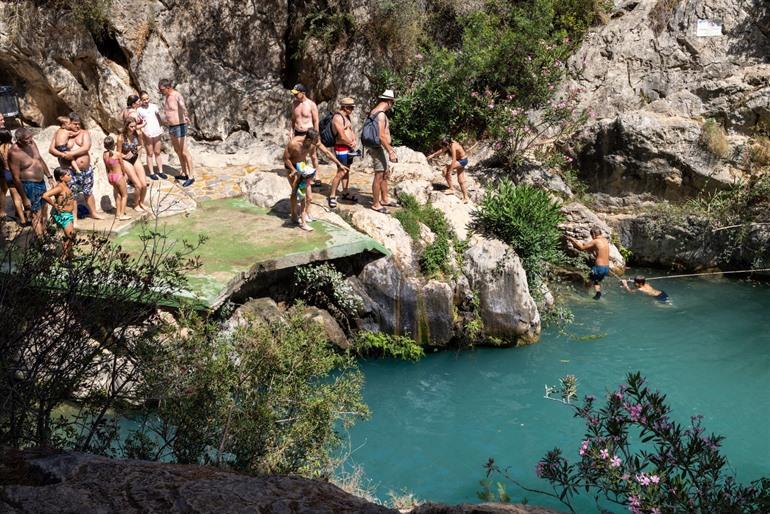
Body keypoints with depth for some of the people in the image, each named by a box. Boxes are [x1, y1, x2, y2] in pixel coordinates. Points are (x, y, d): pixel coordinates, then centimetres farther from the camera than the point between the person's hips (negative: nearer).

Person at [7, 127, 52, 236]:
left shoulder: (31, 143, -4)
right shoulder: (14, 153, -25)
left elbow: (41, 160, 14)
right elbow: (16, 178, -21)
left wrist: (49, 177, 15)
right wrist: (24, 198, -18)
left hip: (41, 182, 8)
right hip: (29, 186, -8)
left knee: (44, 210, 21)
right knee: (36, 214, 1)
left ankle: (44, 232, 40)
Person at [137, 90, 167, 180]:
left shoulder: (154, 106, 5)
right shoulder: (139, 110, -4)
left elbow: (159, 117, 15)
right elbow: (137, 123, -1)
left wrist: (161, 127, 5)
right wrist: (143, 132, -12)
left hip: (156, 133, 3)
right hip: (147, 135, -3)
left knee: (157, 152, 11)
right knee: (150, 154, 4)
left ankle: (160, 171, 18)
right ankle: (151, 172, 10)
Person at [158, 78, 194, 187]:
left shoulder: (177, 96, -25)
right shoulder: (165, 96, 4)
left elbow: (182, 106, -48)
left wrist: (186, 116, -66)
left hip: (179, 127, -10)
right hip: (171, 127, 10)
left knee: (184, 152, -4)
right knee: (177, 151, 17)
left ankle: (191, 176, 2)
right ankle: (185, 174, 29)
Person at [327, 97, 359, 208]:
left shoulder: (347, 117, 13)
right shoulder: (338, 117, -17)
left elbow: (351, 131, 16)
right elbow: (342, 136, -21)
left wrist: (354, 141, -4)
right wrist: (351, 144, -7)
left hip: (349, 148, 9)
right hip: (341, 148, -9)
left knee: (347, 171, 15)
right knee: (341, 173, -10)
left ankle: (345, 193, 25)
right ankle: (332, 196, -3)